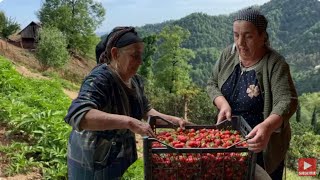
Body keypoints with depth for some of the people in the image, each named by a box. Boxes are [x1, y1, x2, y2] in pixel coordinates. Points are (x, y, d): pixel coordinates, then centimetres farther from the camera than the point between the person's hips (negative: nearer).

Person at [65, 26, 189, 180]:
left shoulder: (135, 80, -3)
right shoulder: (100, 79, -27)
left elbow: (145, 110, 11)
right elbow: (77, 115, -42)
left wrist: (170, 119, -5)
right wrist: (129, 122, -47)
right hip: (94, 164, -7)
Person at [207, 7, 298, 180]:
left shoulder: (275, 63, -18)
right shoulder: (228, 54, -4)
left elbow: (286, 101, -27)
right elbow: (212, 84, 2)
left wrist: (267, 126, -46)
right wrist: (223, 104, -19)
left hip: (261, 144, -4)